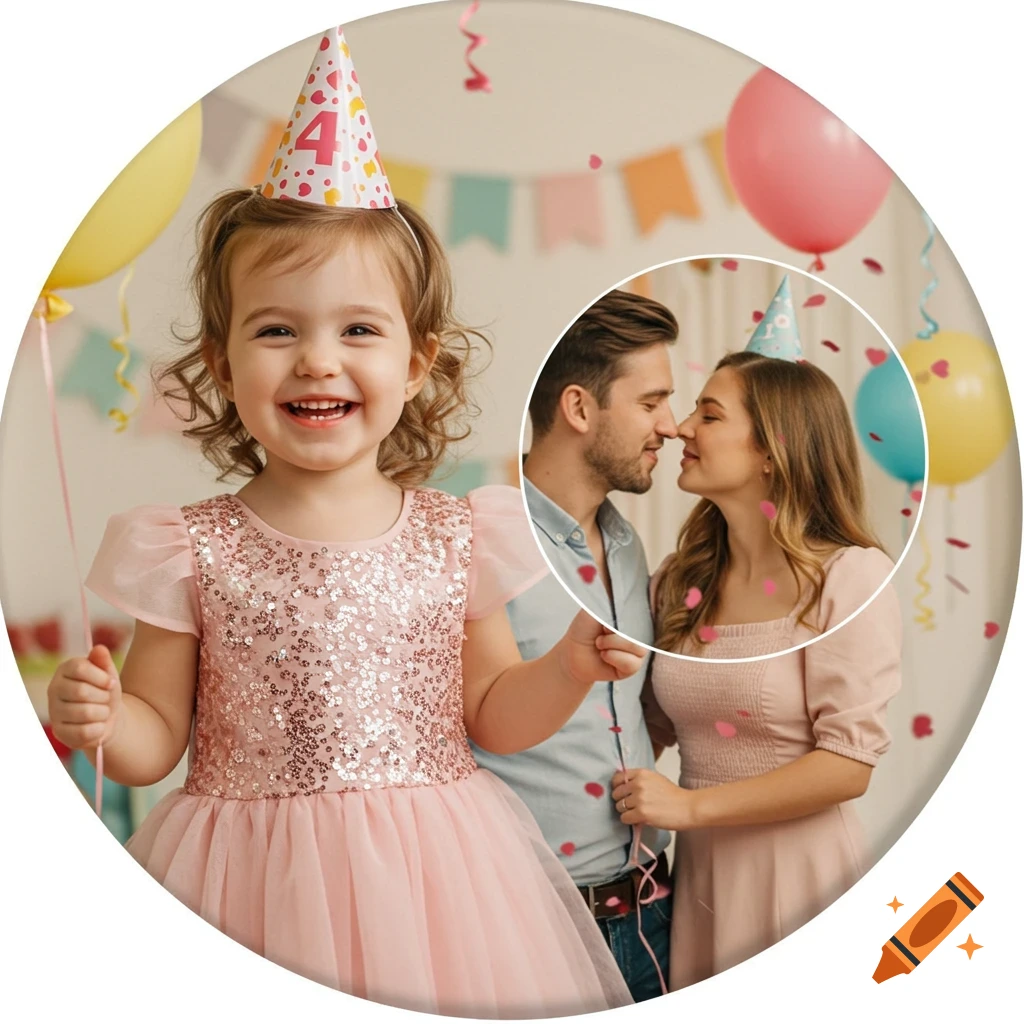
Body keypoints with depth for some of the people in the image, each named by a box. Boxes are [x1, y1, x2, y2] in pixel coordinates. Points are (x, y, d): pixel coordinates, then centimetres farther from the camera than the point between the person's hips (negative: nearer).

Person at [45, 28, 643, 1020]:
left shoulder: (458, 537, -1)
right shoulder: (192, 552, -6)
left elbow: (491, 718, 9)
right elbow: (157, 741, 1)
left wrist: (570, 668, -8)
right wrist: (100, 720, -19)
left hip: (428, 873, 2)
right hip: (255, 879, -1)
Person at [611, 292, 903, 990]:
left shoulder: (848, 577, -12)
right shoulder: (677, 583, 5)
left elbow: (848, 765, -16)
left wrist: (692, 806, -15)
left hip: (797, 864, -5)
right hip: (700, 865, 5)